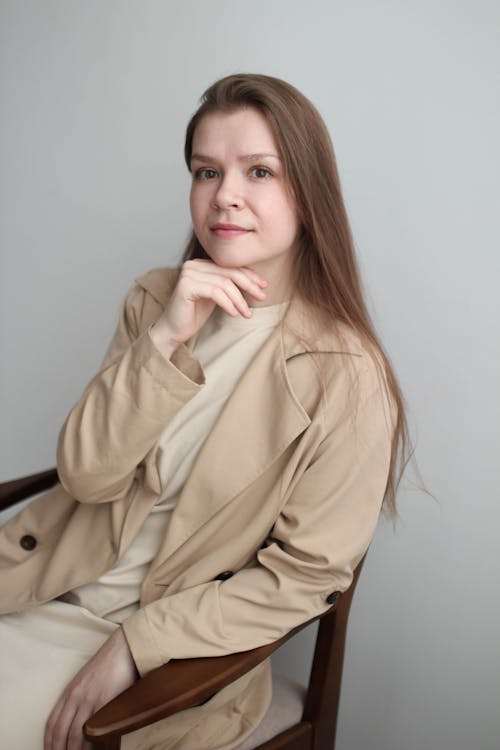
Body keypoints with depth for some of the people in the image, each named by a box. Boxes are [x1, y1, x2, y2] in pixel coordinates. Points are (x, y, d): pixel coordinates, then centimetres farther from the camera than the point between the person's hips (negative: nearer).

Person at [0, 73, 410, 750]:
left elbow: (305, 575, -12)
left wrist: (138, 643, -16)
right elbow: (85, 475, -8)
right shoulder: (155, 299, -2)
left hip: (182, 642, -4)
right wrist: (166, 339, -22)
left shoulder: (347, 378, -18)